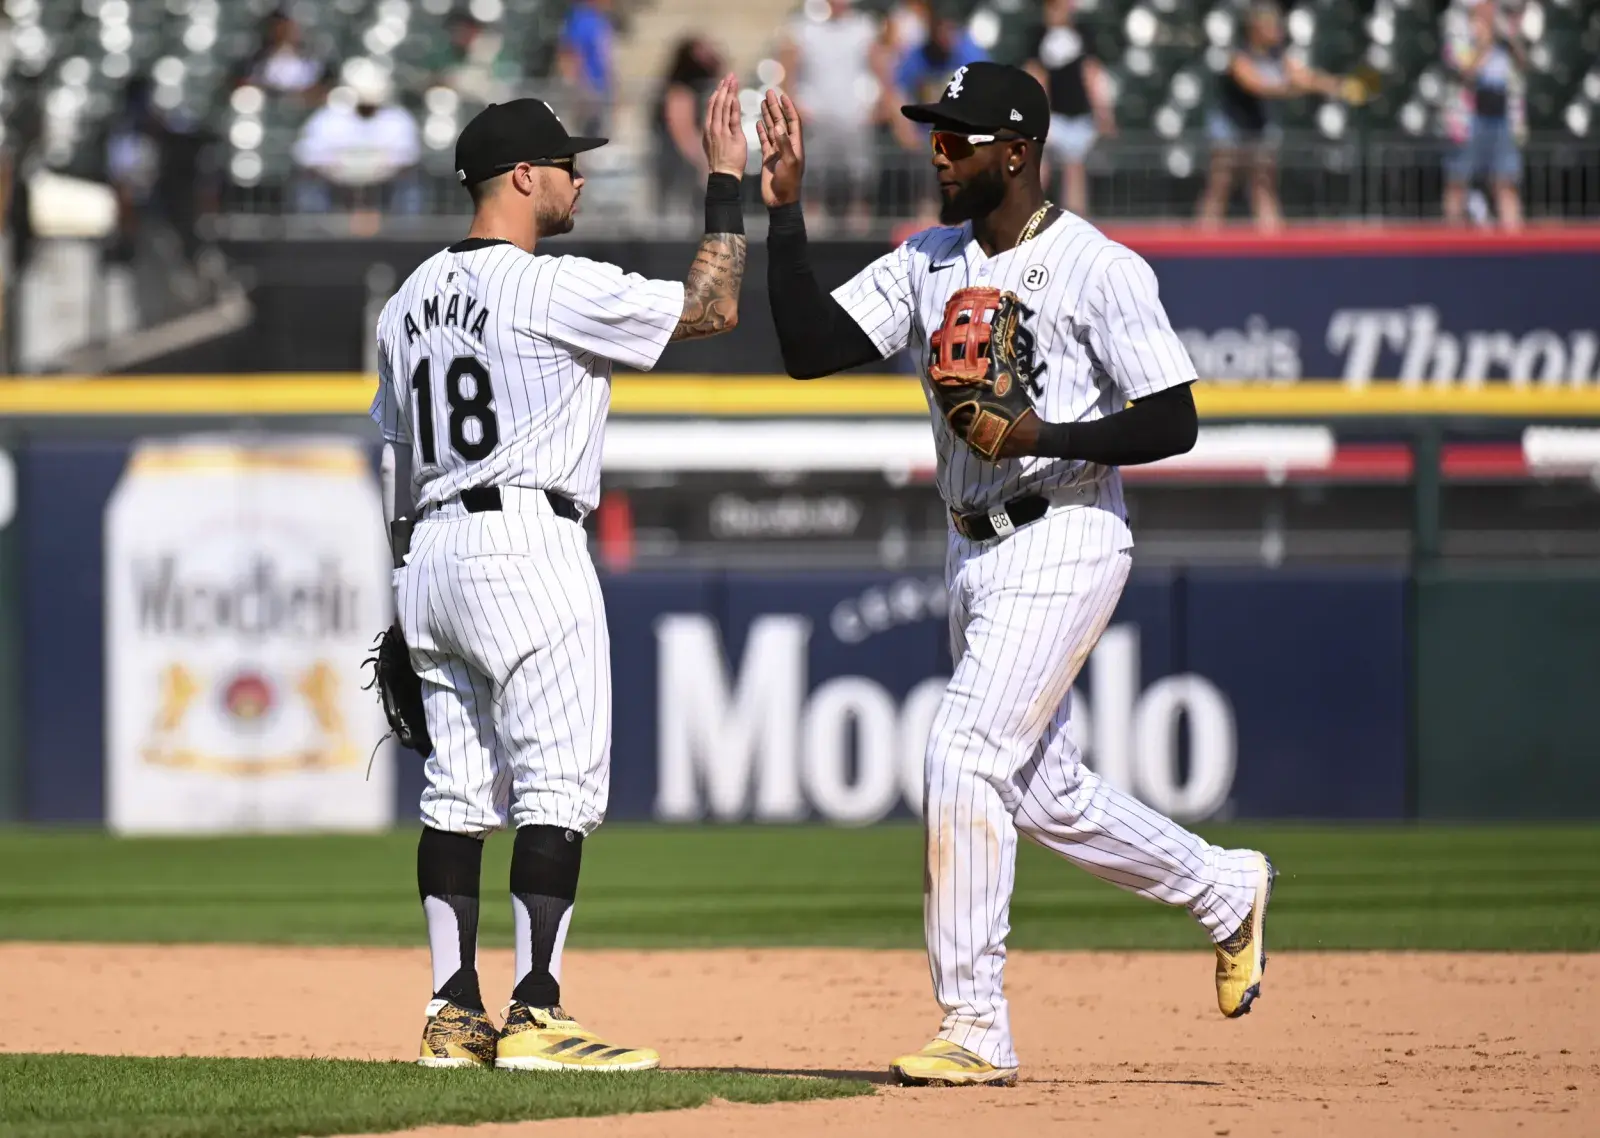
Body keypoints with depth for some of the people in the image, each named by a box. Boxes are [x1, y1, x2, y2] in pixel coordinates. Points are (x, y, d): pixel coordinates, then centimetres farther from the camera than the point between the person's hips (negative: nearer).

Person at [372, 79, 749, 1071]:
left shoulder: (413, 300, 14)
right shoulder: (554, 290, -11)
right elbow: (714, 307, -8)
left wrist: (412, 604, 23)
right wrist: (727, 181, 1)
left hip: (431, 546, 8)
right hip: (528, 544, -8)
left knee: (460, 787, 9)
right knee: (560, 784, -7)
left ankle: (455, 1015, 8)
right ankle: (535, 1016, -12)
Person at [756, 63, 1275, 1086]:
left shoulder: (1099, 269, -11)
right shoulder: (927, 263, 10)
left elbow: (1172, 424, -13)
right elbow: (809, 348, 3)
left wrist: (1042, 437, -24)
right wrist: (785, 211, -5)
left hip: (1063, 540, -8)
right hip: (975, 551, 8)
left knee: (964, 757, -16)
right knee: (1047, 791, 15)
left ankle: (977, 1031, -11)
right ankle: (1225, 892, 37)